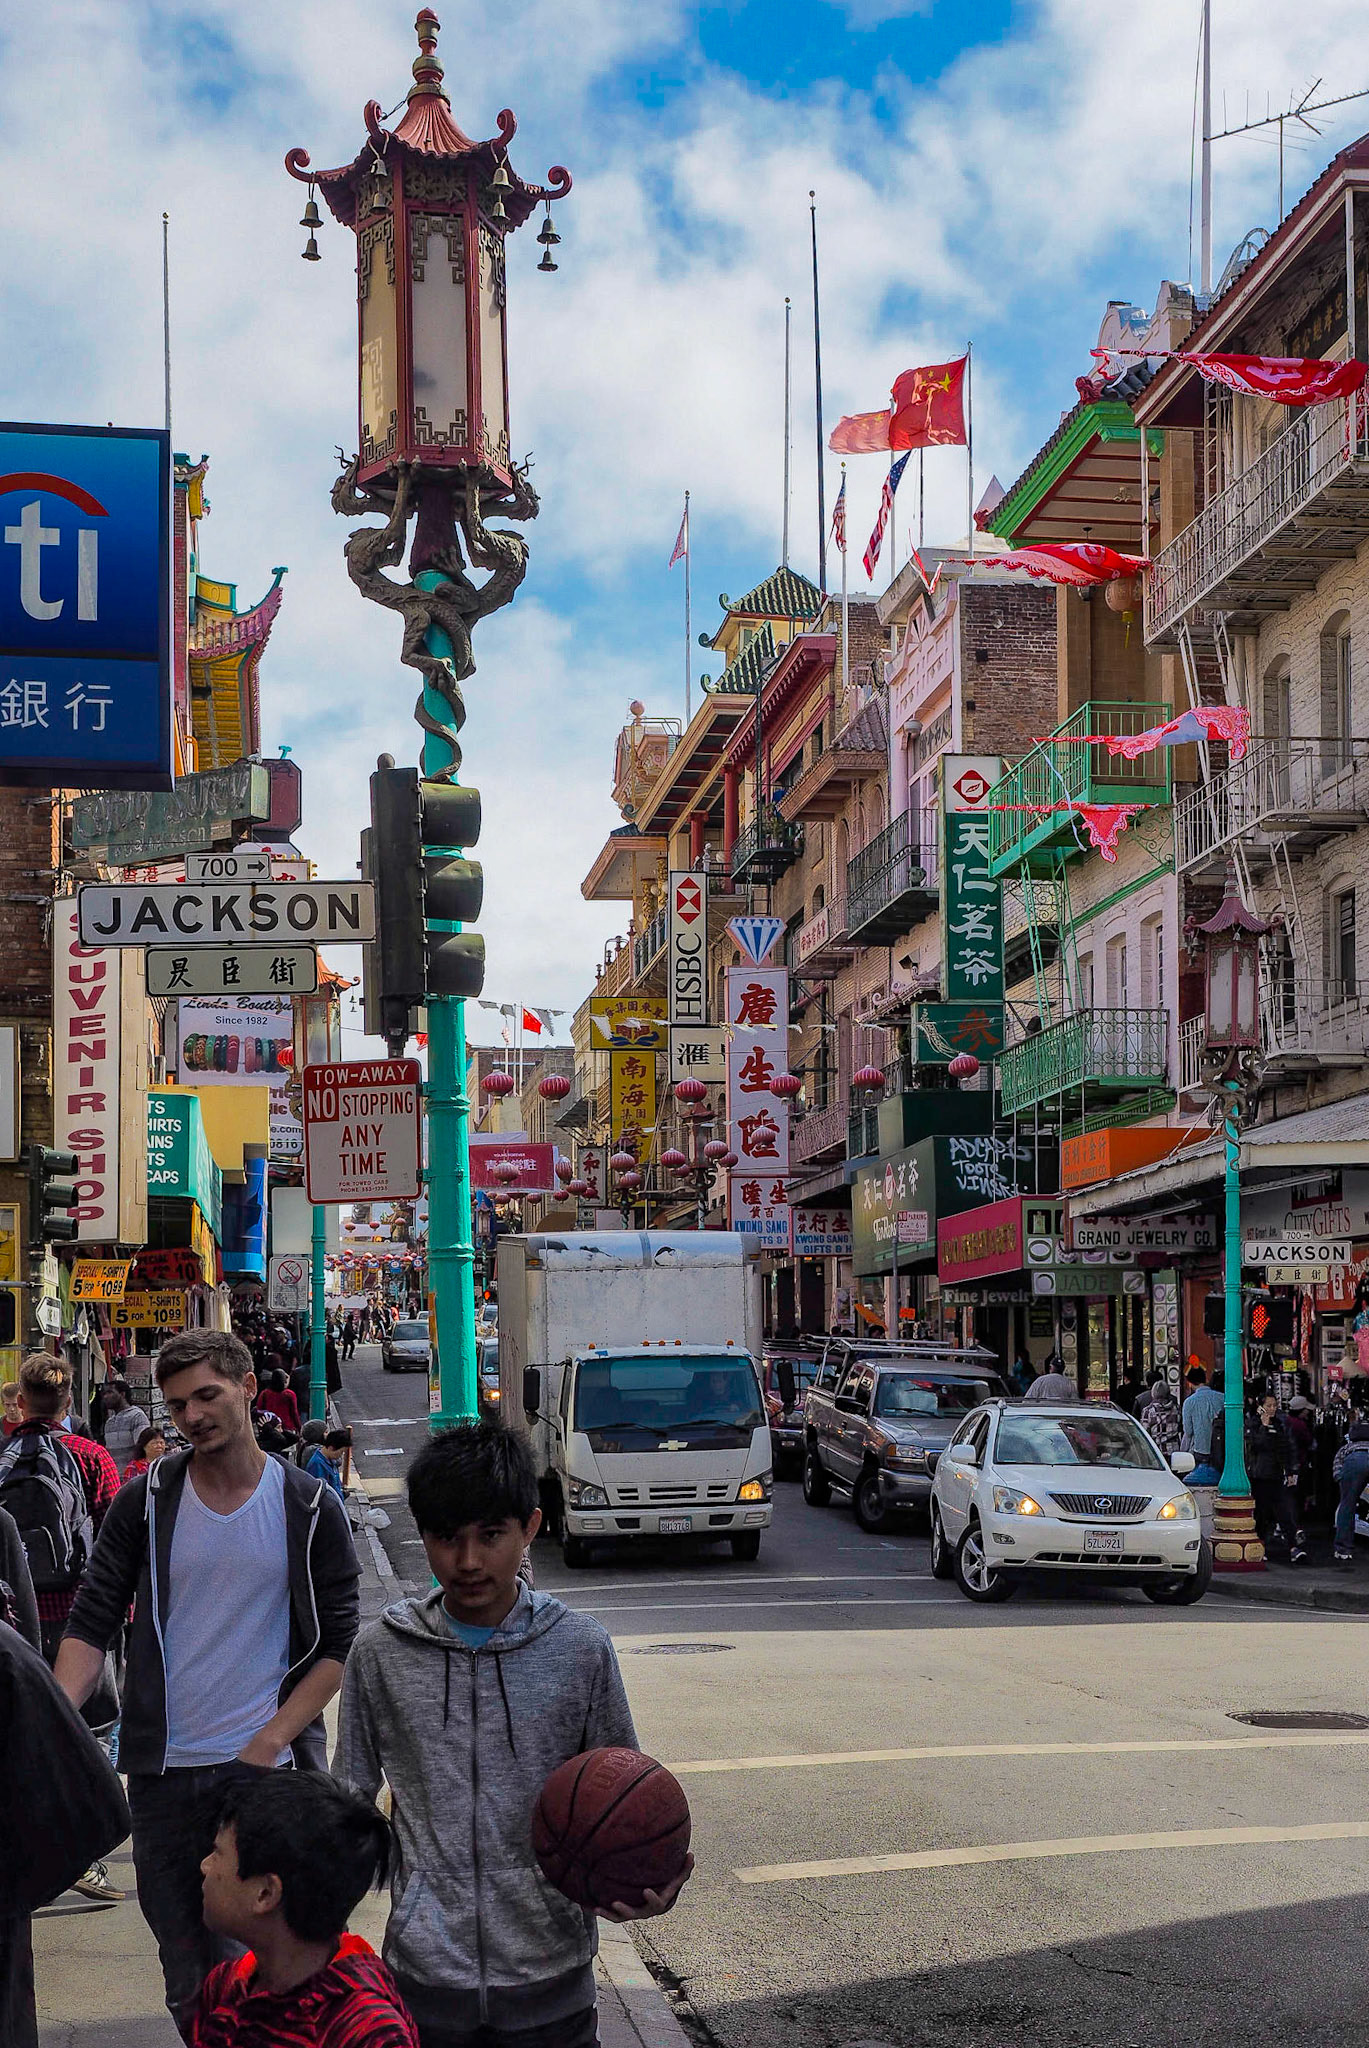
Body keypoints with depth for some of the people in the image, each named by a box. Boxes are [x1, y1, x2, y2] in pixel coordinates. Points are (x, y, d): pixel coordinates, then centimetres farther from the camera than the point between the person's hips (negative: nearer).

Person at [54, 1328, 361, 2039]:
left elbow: (338, 1646, 0)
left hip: (269, 1766, -2)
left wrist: (267, 1743, -10)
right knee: (188, 1979, 10)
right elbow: (91, 1625, 1)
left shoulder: (310, 1509, 0)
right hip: (163, 1768, 2)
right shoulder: (145, 1501, 3)